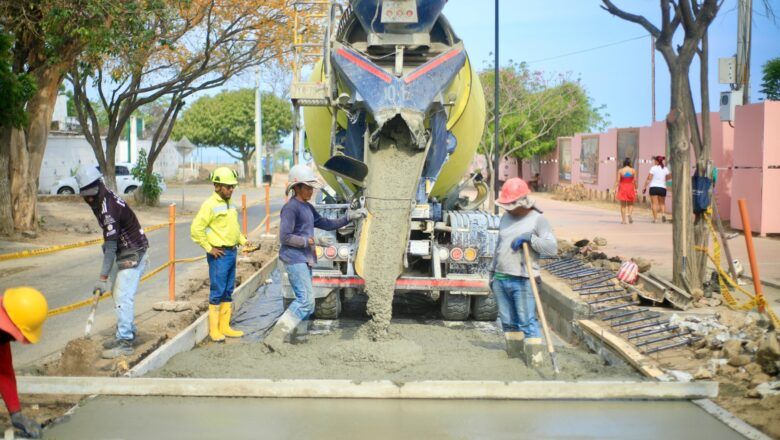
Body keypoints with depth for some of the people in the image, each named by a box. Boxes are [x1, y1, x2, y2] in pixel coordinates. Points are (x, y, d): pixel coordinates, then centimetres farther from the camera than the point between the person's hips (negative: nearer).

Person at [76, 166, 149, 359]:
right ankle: (127, 334, 23)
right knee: (119, 293, 15)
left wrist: (103, 277, -25)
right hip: (126, 253, 10)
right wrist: (106, 243, 8)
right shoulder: (102, 200, 5)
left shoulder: (108, 208, -26)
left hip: (133, 254, -10)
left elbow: (111, 247, -26)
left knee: (122, 297, -13)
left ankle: (125, 342, -13)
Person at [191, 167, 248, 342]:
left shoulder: (231, 205, 14)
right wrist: (209, 248, -15)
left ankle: (225, 327, 20)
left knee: (228, 292, 12)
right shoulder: (210, 205, -12)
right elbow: (196, 229, -17)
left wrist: (243, 241, 12)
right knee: (217, 292, -4)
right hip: (219, 254, -8)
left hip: (232, 252, 8)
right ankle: (214, 330, 3)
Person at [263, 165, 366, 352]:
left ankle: (278, 337, 9)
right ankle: (275, 337, -17)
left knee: (306, 303, 8)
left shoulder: (308, 208, 18)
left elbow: (326, 224, 24)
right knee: (306, 299, -17)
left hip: (305, 261, 10)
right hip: (294, 259, -10)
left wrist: (349, 217, 13)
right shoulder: (291, 208, -11)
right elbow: (285, 237, -16)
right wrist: (313, 241, -19)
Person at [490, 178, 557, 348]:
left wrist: (530, 238, -23)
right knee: (508, 321, 10)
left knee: (527, 321, -9)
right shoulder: (505, 217, 15)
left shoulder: (537, 220, -5)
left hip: (523, 281, -7)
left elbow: (552, 247, -14)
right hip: (500, 280, 7)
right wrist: (493, 271, 24)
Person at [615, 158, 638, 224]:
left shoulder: (620, 171, -3)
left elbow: (617, 181, -6)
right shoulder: (633, 170, -1)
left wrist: (616, 190, -4)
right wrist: (636, 189, 6)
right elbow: (635, 181, -2)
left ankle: (624, 220, 4)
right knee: (630, 204, 14)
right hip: (630, 188, 0)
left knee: (623, 205, 7)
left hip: (622, 189, 0)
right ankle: (629, 214, -15)